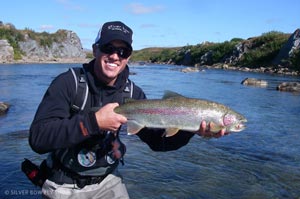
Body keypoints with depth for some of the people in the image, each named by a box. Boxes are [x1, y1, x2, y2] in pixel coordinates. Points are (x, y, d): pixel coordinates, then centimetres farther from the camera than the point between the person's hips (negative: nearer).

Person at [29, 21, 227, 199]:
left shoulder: (133, 94, -6)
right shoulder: (68, 83, -17)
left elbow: (157, 139, -5)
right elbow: (38, 138, -26)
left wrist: (192, 129, -23)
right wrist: (94, 122, -34)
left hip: (108, 181, 4)